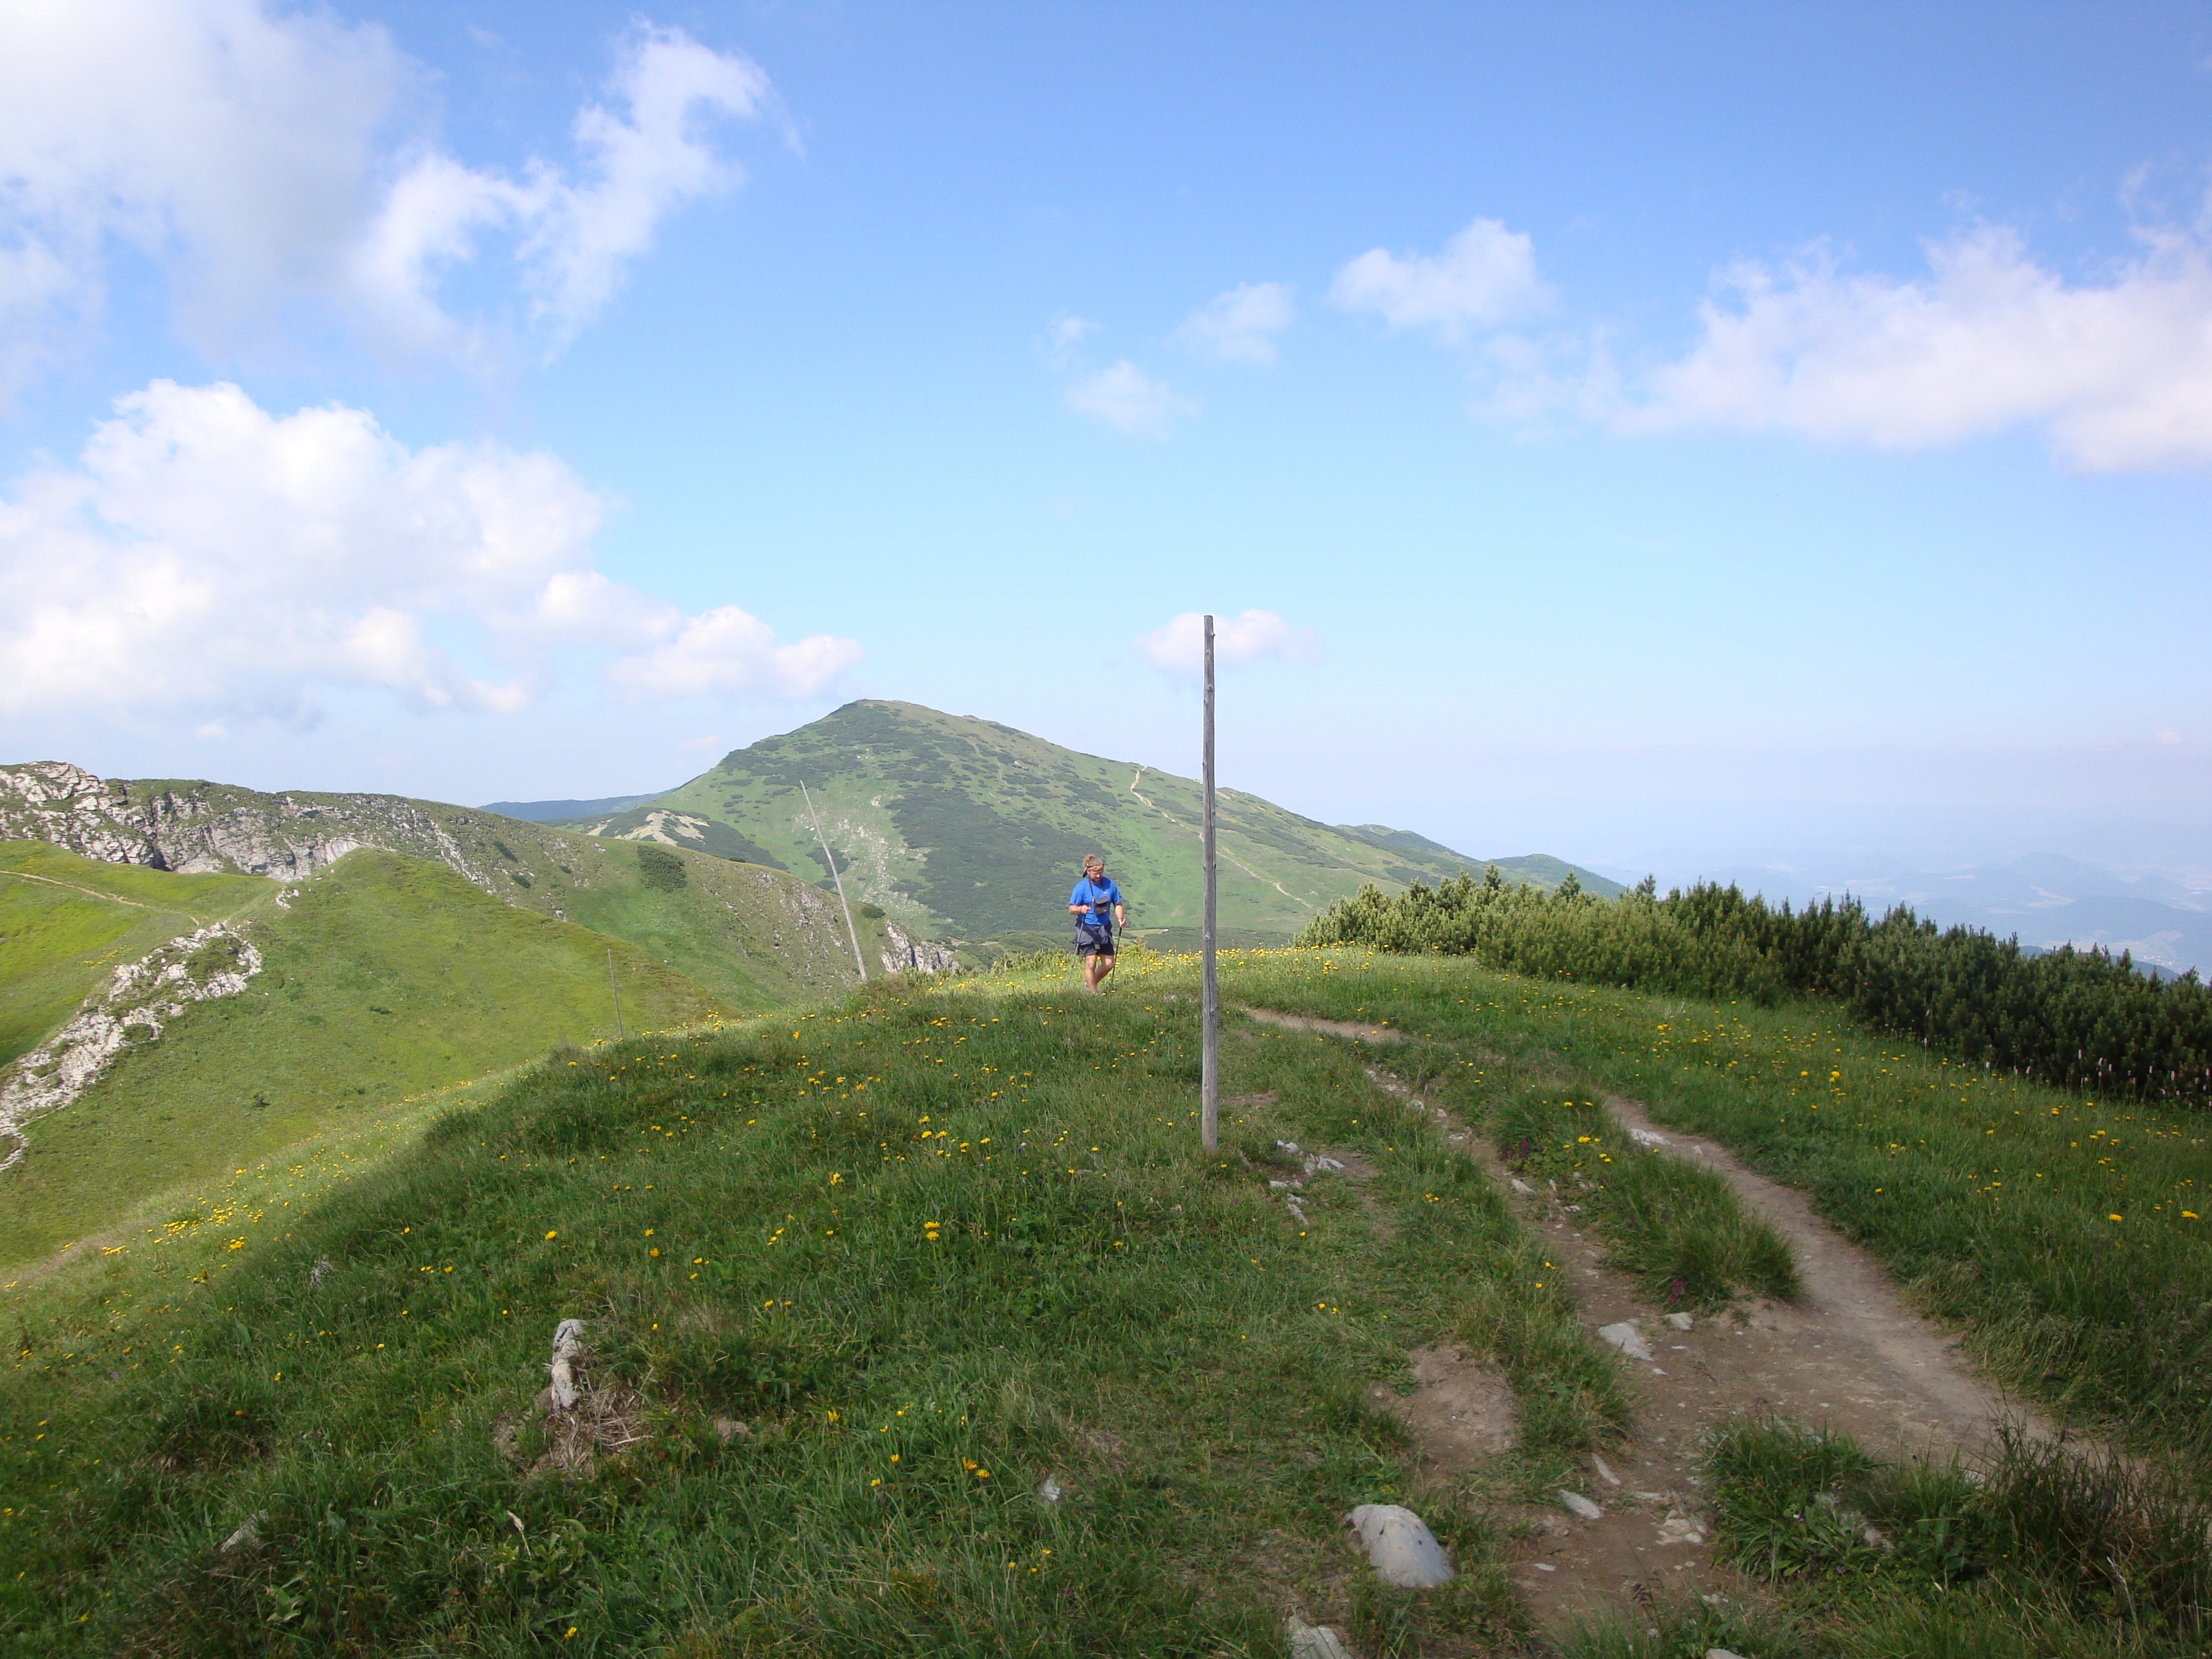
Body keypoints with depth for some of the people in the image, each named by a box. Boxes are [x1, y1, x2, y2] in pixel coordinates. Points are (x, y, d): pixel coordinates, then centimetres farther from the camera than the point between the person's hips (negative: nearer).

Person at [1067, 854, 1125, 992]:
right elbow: (1071, 909, -8)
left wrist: (1120, 918, -7)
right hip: (1087, 929, -4)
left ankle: (1090, 983, 31)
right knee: (1091, 962, -12)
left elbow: (1117, 904, 12)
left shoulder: (1110, 885, 1)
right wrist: (1081, 909, -30)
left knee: (1108, 964, 6)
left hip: (1104, 929, 4)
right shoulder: (1081, 887, -8)